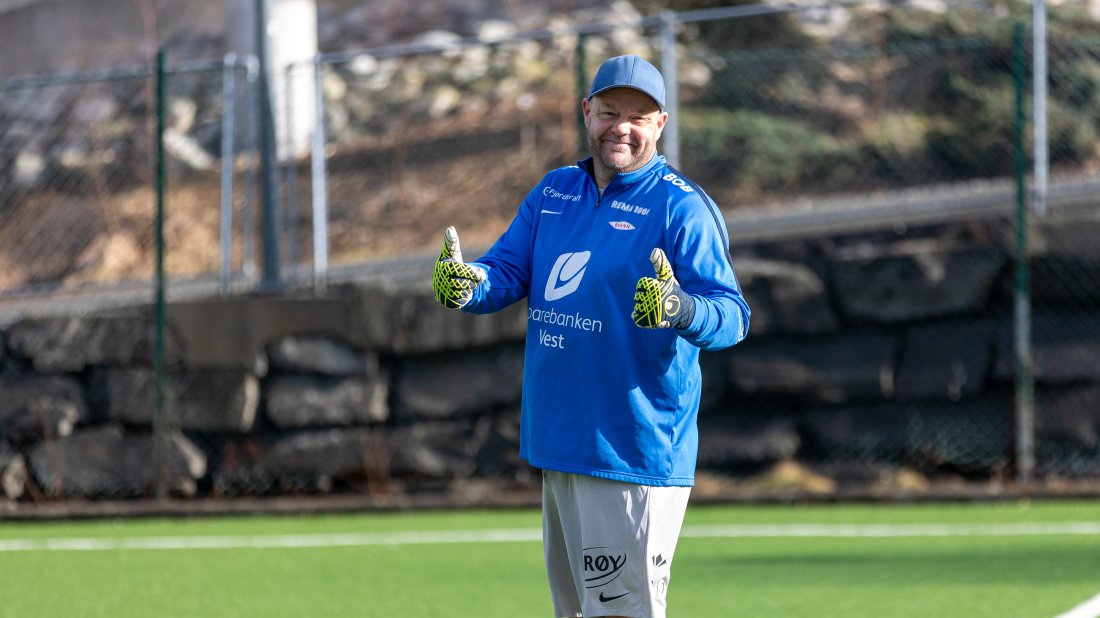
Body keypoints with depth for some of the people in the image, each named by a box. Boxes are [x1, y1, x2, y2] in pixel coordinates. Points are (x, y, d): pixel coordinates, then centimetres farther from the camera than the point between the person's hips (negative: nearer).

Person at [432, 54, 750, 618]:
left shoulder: (682, 207, -10)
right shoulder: (552, 193, 12)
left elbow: (732, 316, -18)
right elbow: (506, 273, 10)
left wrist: (680, 311, -40)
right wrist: (465, 284, -14)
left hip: (634, 453, -8)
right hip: (557, 446, 8)